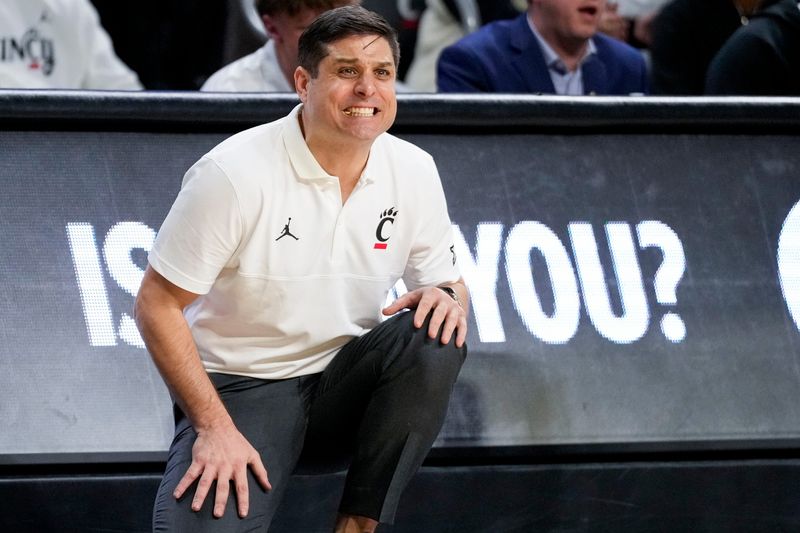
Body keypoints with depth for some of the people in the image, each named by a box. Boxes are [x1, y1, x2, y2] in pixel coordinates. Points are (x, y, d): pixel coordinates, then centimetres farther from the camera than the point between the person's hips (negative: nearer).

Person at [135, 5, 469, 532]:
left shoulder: (413, 171, -1)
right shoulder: (235, 173, -16)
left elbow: (447, 279, 12)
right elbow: (158, 306, -13)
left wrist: (449, 295, -15)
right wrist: (215, 427, -20)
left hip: (344, 382, 5)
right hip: (240, 386, -5)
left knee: (436, 338, -26)